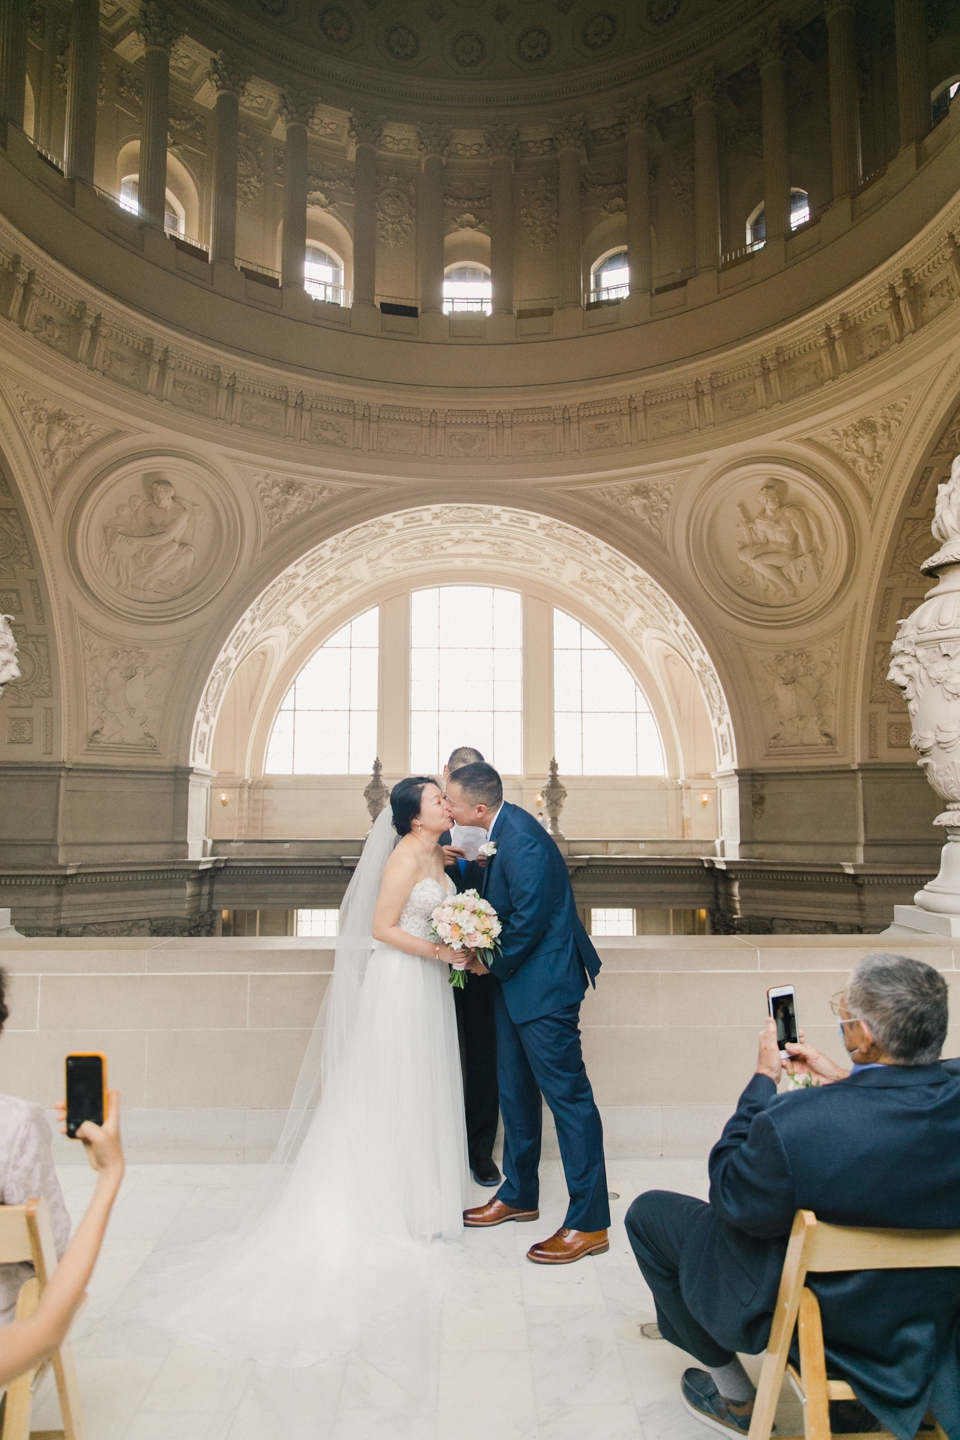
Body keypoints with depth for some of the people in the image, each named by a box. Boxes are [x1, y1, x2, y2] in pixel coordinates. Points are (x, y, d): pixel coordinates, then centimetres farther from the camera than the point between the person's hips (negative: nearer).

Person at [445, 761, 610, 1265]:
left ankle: (588, 1224, 10)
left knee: (567, 1095, -1)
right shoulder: (502, 829, 5)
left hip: (543, 982, -10)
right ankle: (518, 1195, 36)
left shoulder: (521, 839, -25)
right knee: (515, 1090, 19)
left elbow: (530, 916, -25)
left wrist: (493, 963, -12)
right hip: (515, 979, 11)